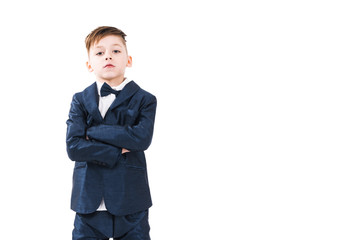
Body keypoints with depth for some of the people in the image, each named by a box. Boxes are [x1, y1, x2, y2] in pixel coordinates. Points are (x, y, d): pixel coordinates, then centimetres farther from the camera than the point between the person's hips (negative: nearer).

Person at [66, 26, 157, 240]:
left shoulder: (144, 100, 3)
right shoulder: (80, 101, 6)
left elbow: (142, 138, -16)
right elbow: (73, 147, -8)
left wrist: (93, 131, -10)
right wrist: (118, 151, -12)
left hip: (130, 203, -1)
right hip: (89, 202, 1)